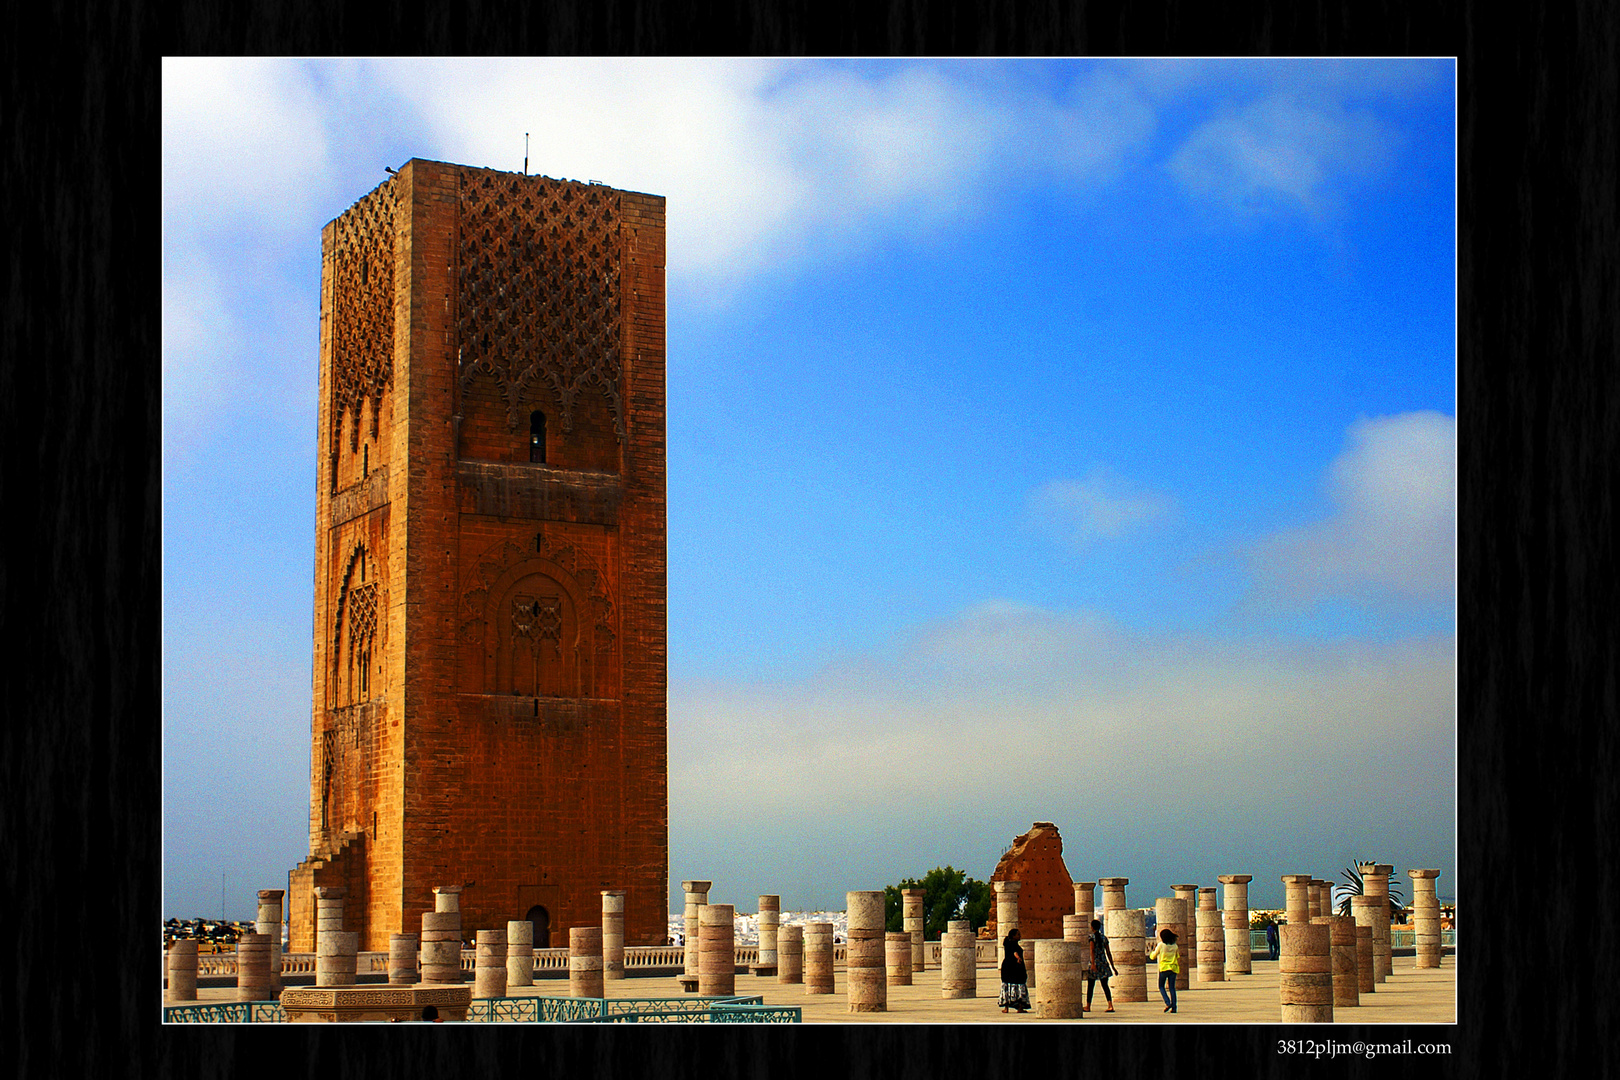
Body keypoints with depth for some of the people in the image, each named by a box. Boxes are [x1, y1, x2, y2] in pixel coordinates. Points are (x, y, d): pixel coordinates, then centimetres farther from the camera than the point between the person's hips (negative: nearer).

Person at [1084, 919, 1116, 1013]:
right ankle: (1110, 1005, -14)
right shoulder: (1104, 937, 9)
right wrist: (1113, 966, 14)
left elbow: (1092, 950, -17)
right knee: (1105, 985, 2)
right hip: (1104, 963, 4)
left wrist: (1093, 963, -25)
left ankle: (1088, 1006, 16)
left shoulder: (1092, 936, -5)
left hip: (1095, 962, -4)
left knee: (1090, 985, 8)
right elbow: (1108, 953, 10)